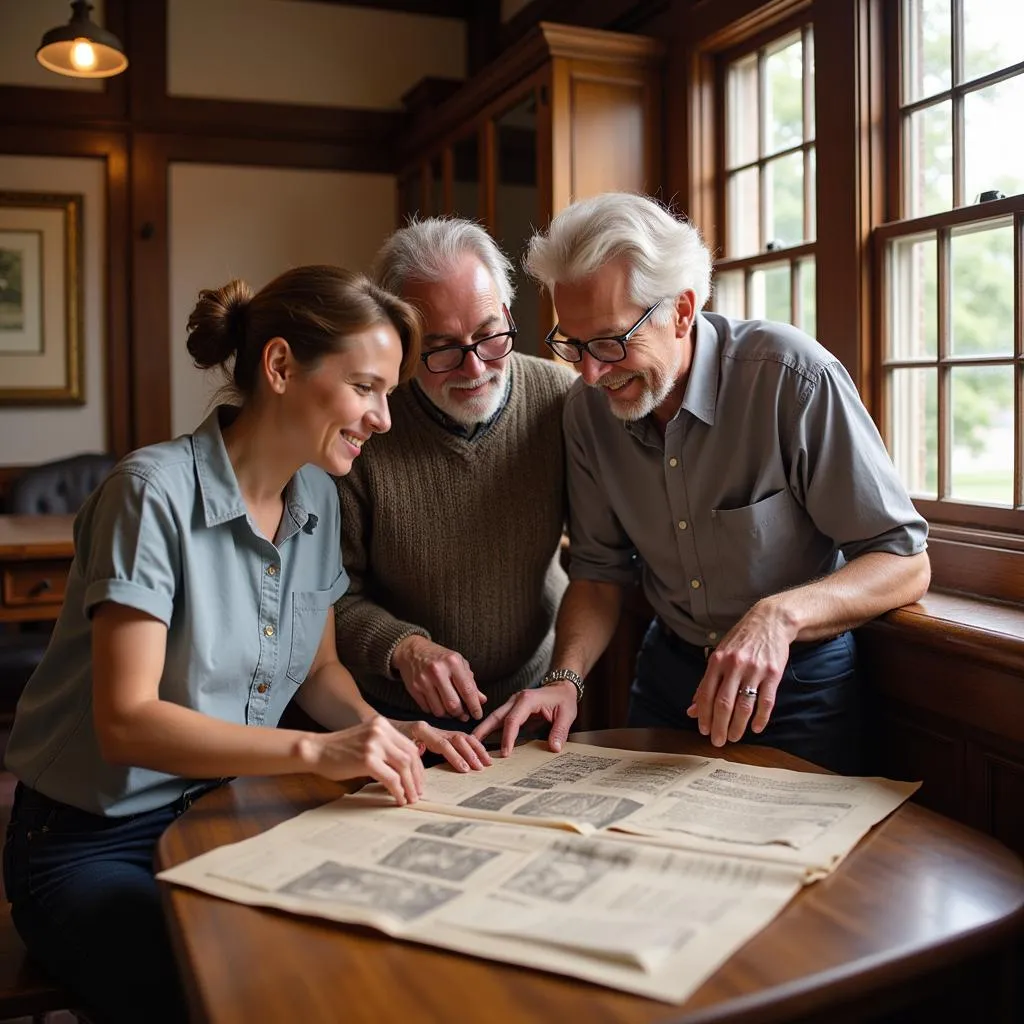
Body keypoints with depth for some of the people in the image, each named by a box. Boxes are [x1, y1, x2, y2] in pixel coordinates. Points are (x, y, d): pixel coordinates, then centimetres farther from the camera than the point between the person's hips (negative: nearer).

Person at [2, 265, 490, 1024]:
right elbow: (126, 719, -24)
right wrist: (313, 751, -34)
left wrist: (378, 731, -10)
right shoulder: (156, 492, -20)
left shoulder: (318, 498, 2)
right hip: (93, 844, -5)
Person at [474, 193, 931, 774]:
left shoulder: (791, 376, -23)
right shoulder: (590, 406, -7)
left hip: (798, 683, -3)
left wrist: (781, 614, -36)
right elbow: (600, 570, 1)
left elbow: (906, 564, -20)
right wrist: (567, 677, -16)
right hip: (668, 672, 4)